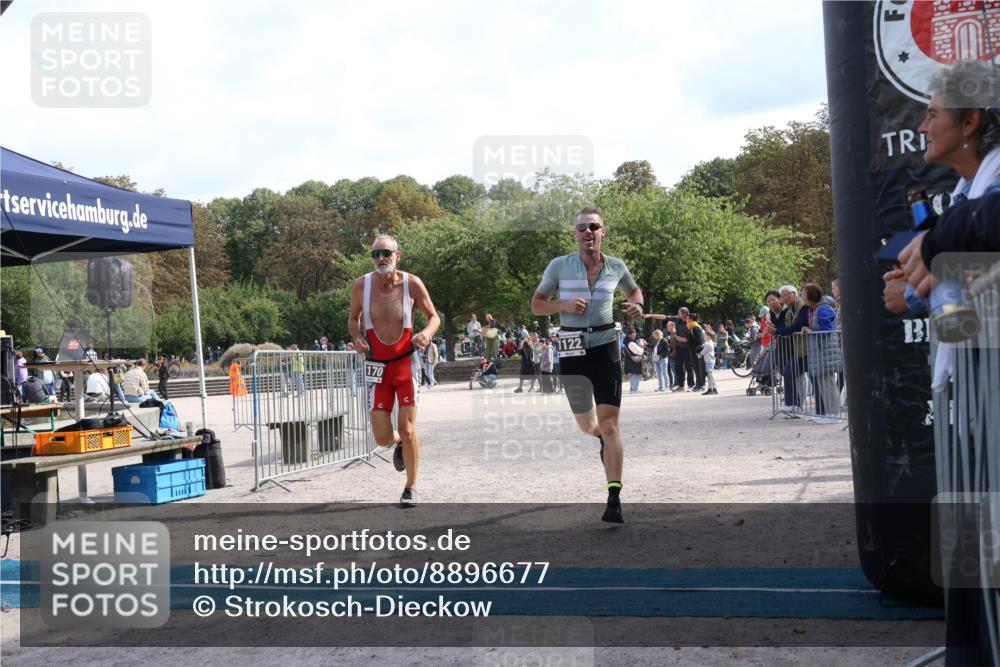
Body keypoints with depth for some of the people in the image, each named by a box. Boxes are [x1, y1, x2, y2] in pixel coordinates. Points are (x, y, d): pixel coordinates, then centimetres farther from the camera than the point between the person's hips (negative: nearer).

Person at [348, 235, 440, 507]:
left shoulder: (412, 283, -8)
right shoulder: (362, 285, -6)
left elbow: (433, 316, 4)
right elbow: (353, 318, 11)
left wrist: (427, 333, -18)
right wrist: (357, 337, -10)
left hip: (406, 364, -1)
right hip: (377, 367, 1)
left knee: (408, 431, -6)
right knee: (382, 438, -2)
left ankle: (411, 488, 15)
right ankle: (399, 444, 37)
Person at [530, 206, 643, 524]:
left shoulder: (616, 267, 4)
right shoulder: (559, 266, 0)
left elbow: (633, 290, 25)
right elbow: (536, 305, 5)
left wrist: (636, 305, 2)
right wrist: (564, 305, -14)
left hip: (606, 346, -1)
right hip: (572, 349, 1)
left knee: (608, 422, -11)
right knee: (588, 426, 13)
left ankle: (614, 499, -11)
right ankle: (604, 439, 52)